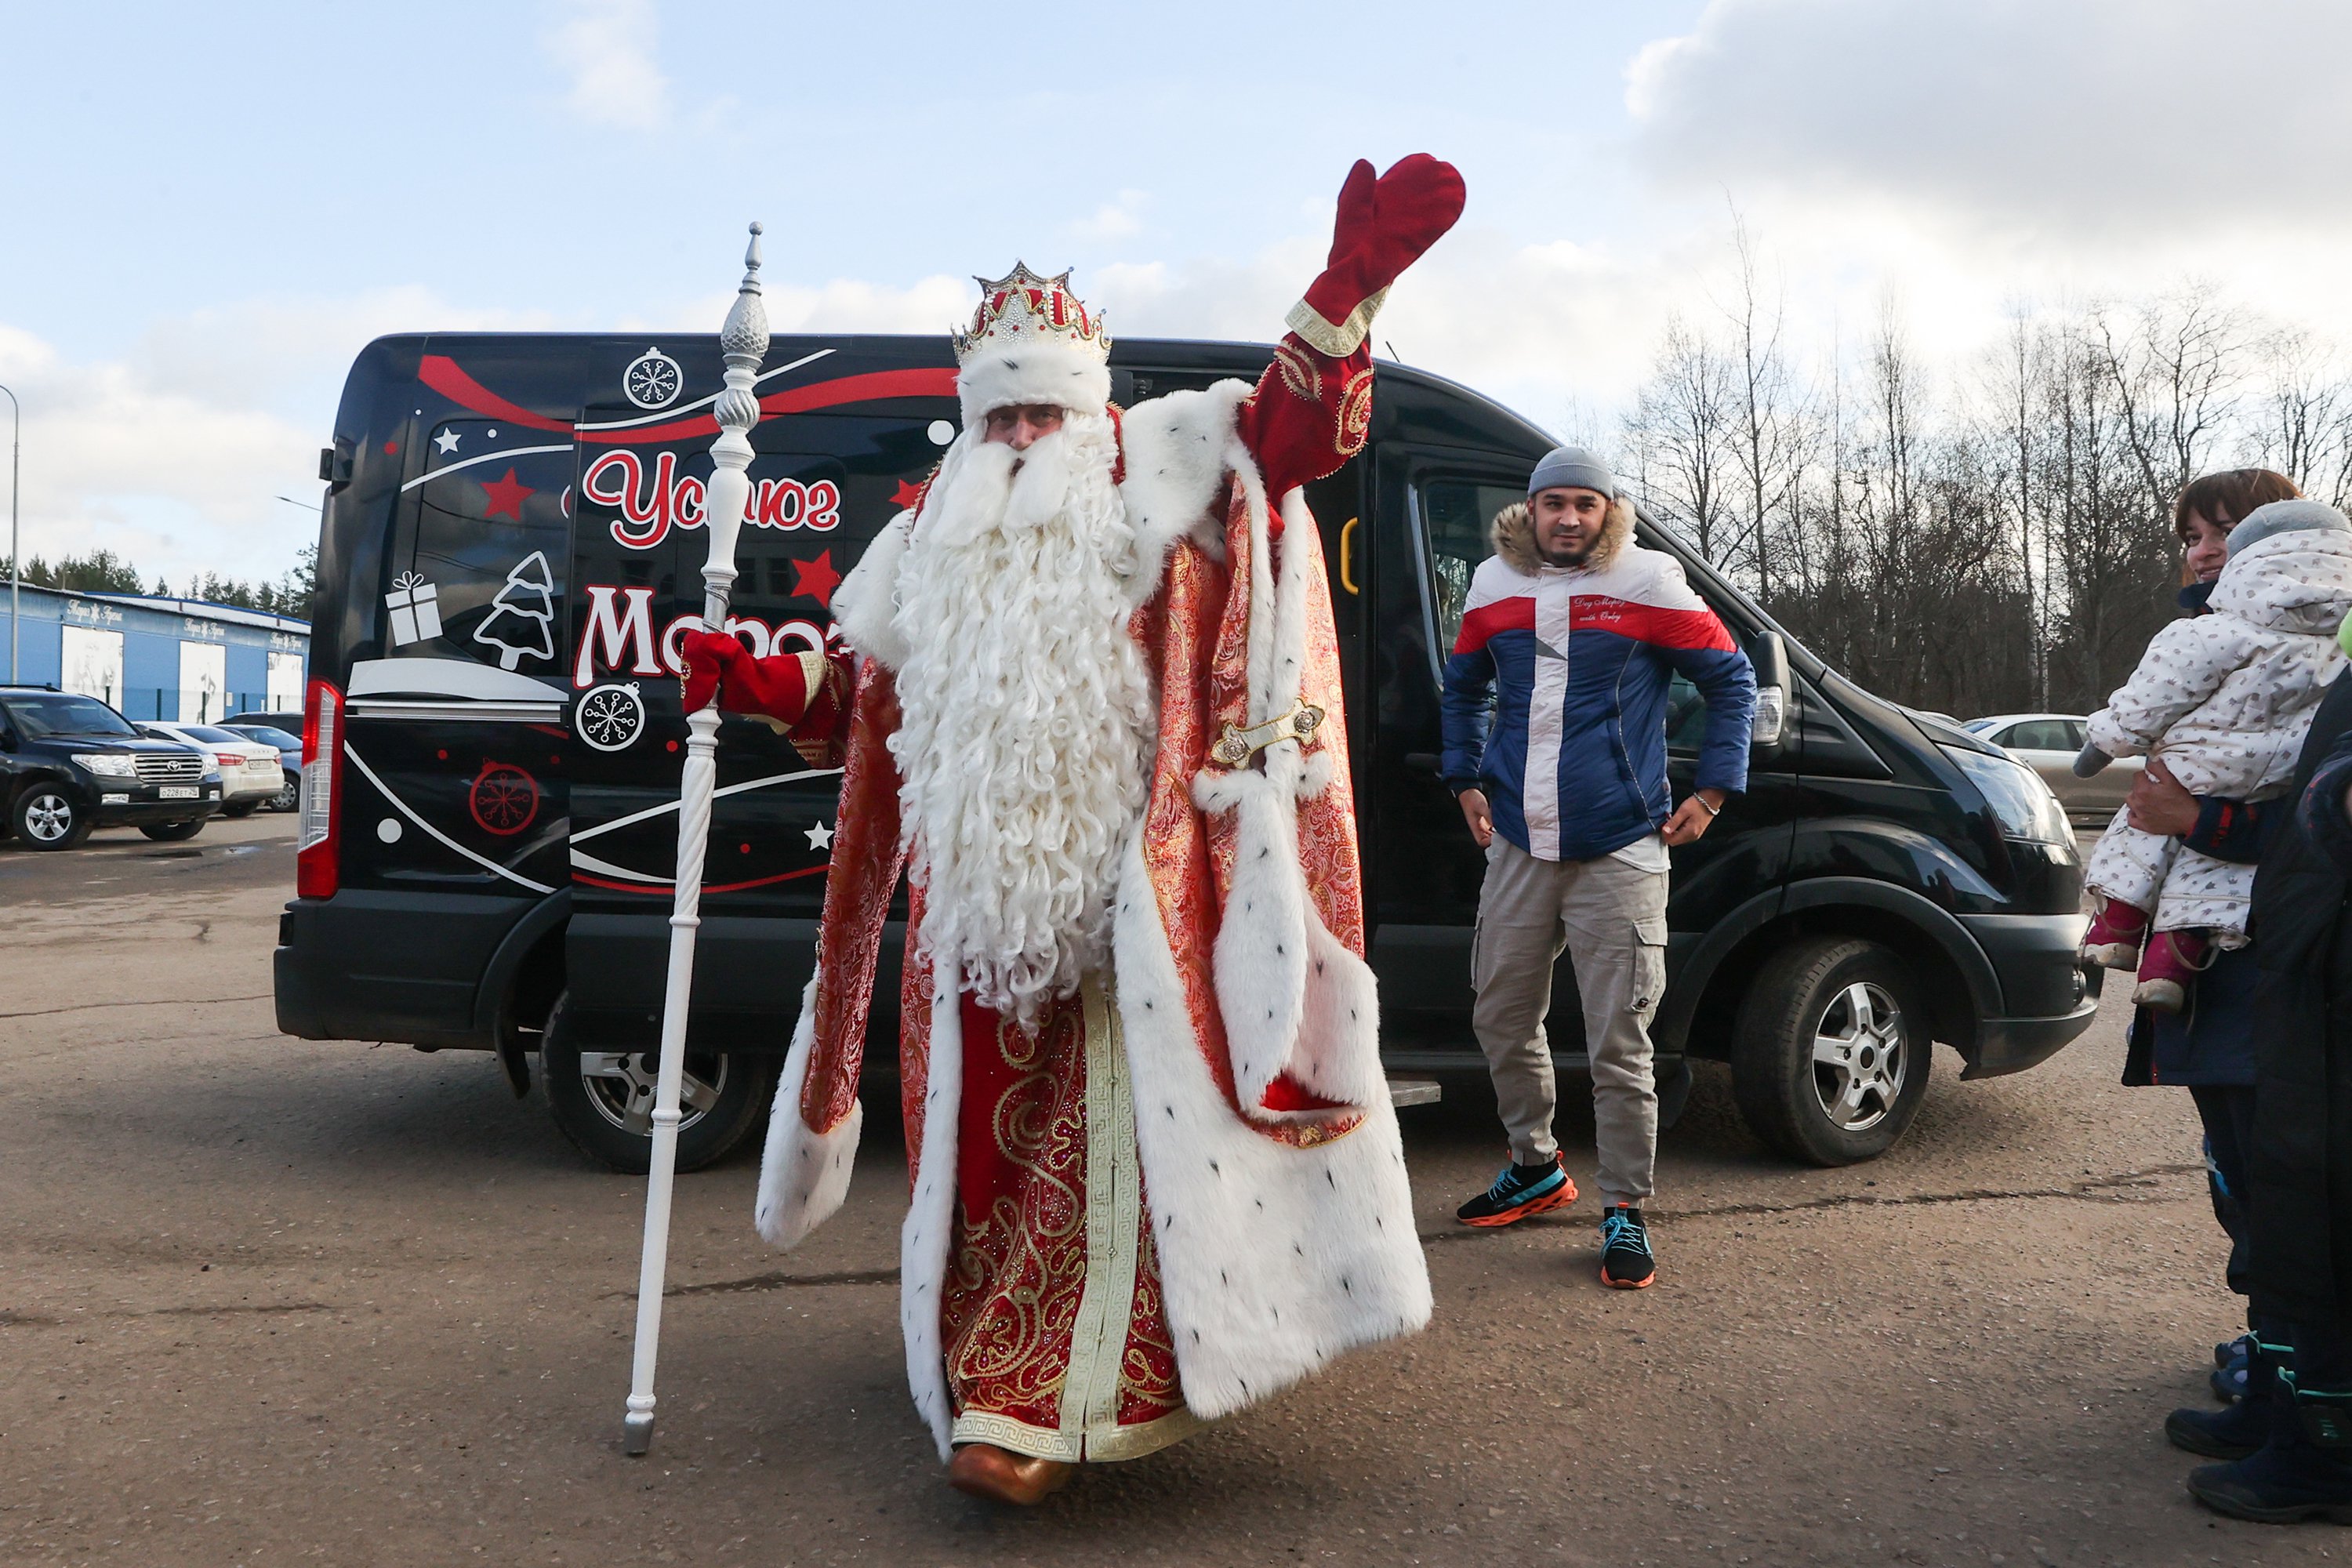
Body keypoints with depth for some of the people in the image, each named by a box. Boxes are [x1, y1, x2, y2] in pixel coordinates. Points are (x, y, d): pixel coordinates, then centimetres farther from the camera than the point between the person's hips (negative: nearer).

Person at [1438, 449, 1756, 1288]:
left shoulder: (1650, 586, -3)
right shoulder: (1493, 589, 9)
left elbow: (1732, 678, 5)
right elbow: (1463, 687, 25)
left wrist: (1713, 790, 1)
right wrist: (1467, 781, 18)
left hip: (1619, 855, -4)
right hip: (1518, 849, 5)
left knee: (1618, 1043, -3)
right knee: (1502, 1019, 14)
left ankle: (1625, 1214, 11)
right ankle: (1536, 1170, 34)